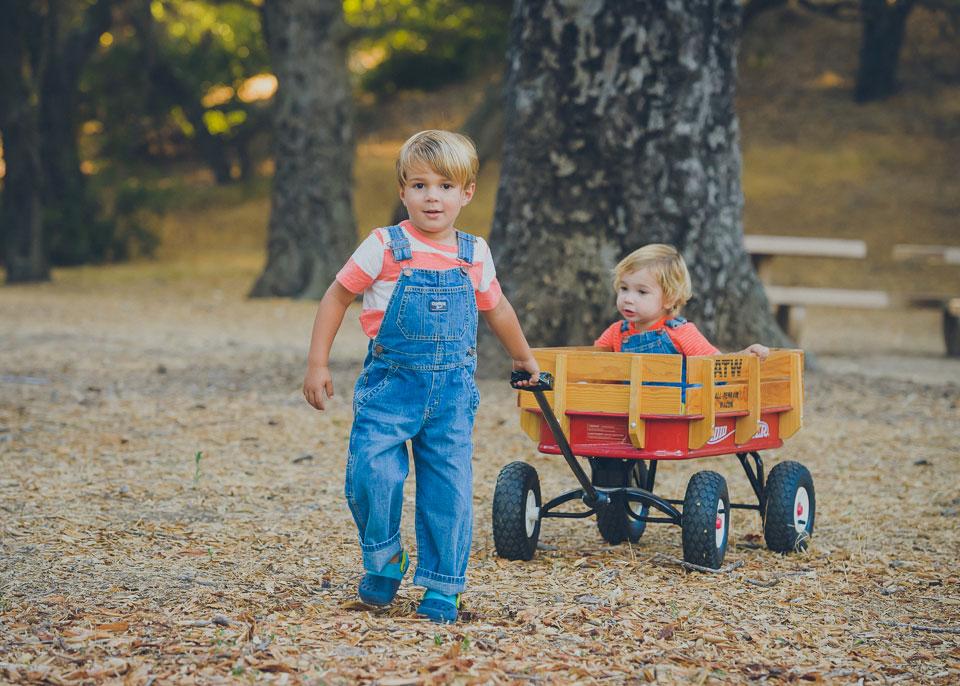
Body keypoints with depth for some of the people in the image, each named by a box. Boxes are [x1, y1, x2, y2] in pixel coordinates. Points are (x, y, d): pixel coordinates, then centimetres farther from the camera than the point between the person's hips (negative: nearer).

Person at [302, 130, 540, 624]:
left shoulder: (474, 255, 7)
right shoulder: (385, 247, -4)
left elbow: (496, 309, 25)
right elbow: (337, 296, 4)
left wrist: (523, 359, 38)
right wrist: (317, 364, 1)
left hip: (452, 390, 3)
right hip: (390, 384, -2)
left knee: (449, 488, 0)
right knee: (372, 475, -15)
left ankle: (441, 586, 13)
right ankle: (384, 558, 12)